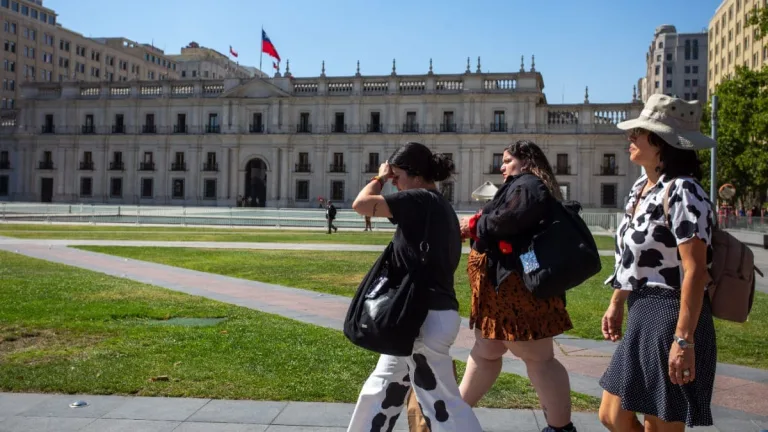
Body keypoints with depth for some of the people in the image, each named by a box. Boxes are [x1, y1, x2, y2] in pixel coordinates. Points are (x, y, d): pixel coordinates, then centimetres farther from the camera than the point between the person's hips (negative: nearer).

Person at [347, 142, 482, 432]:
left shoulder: (421, 200, -15)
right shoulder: (441, 207, 15)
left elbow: (361, 205, -19)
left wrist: (379, 179, -1)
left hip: (424, 318, -10)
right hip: (430, 314, 10)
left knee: (441, 403, -1)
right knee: (381, 390, 21)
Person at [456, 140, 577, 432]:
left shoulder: (528, 185, -10)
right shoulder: (522, 186, 23)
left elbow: (510, 219, -27)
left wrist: (473, 225, -12)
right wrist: (474, 228, 1)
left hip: (519, 284, -11)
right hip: (505, 285, 11)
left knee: (538, 359, -4)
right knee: (485, 351, 17)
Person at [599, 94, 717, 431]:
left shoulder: (682, 193, -17)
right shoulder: (640, 188, 10)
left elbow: (695, 270, -21)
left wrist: (684, 340, -24)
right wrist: (616, 305, 20)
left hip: (671, 318, -9)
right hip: (642, 318, 9)